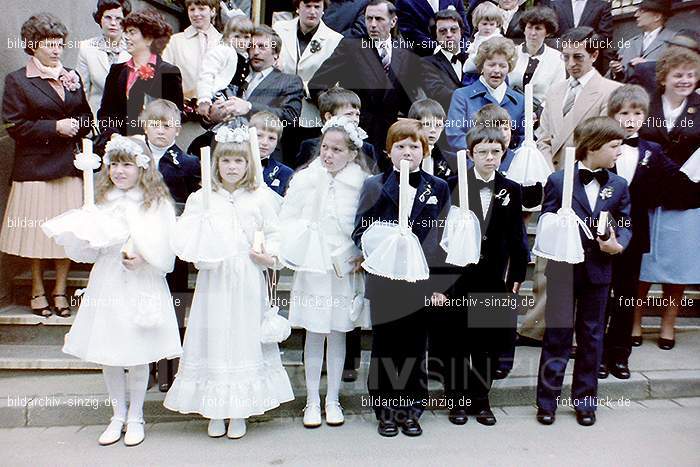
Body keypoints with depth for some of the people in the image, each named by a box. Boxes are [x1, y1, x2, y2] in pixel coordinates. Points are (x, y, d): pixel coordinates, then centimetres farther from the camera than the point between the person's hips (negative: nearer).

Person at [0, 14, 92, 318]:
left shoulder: (72, 76, 14)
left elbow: (87, 116, 17)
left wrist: (76, 126, -5)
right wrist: (55, 127, -13)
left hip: (69, 165, 3)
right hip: (35, 167, -3)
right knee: (37, 230, 3)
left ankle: (60, 290, 17)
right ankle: (38, 291, 20)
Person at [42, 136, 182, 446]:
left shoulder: (158, 202, -4)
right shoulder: (102, 200, 9)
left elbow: (168, 249, -7)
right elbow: (88, 250, 12)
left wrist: (144, 259, -23)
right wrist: (82, 239, -9)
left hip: (142, 286, -4)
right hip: (107, 284, 4)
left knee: (138, 354, 6)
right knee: (108, 355, 12)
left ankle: (135, 417, 27)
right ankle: (118, 415, 31)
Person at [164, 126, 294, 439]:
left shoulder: (259, 197, 4)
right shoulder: (201, 198, 6)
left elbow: (273, 233, 8)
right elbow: (184, 236, 6)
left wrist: (270, 256, -10)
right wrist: (198, 254, -14)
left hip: (247, 280, 0)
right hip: (213, 279, 1)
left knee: (245, 337, 5)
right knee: (213, 338, 5)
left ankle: (240, 412, 20)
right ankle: (214, 411, 22)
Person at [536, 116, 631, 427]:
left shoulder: (619, 186, 5)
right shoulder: (558, 181, -5)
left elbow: (625, 225, 7)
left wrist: (618, 245, -13)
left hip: (598, 271, 3)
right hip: (563, 270, -3)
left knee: (591, 337, 13)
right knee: (557, 335, 5)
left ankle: (585, 401, 28)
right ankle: (547, 401, 18)